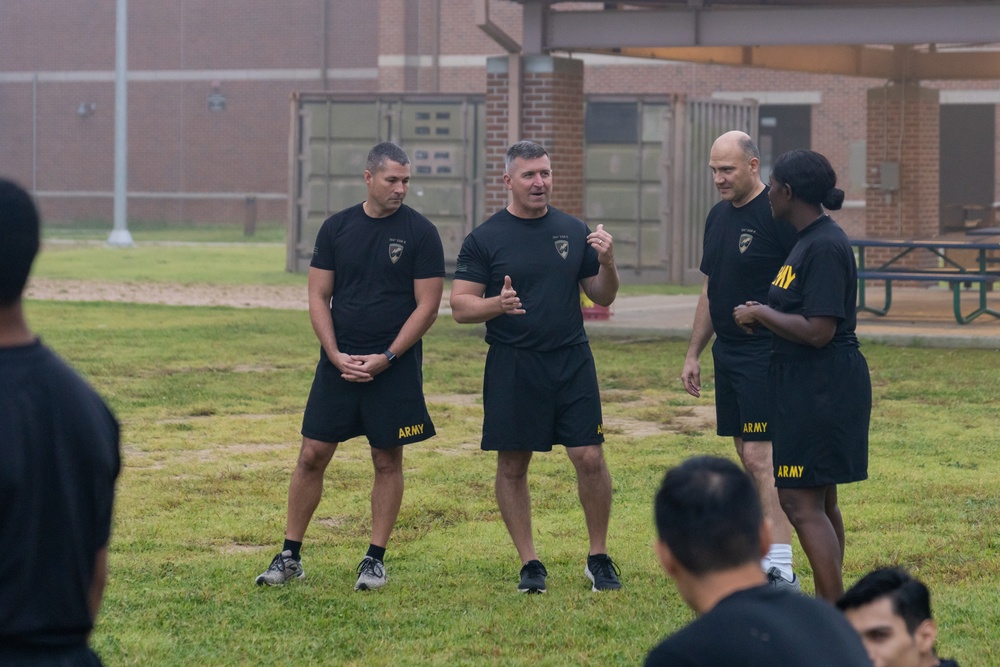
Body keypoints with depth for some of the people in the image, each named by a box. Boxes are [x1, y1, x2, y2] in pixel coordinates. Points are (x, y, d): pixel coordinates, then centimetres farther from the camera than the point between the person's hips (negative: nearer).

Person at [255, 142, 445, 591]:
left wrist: (386, 359, -12)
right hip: (338, 363, 2)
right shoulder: (337, 228, 5)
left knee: (387, 460, 3)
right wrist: (336, 355, -7)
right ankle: (290, 556, 9)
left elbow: (427, 305, -5)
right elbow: (318, 297, 6)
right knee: (313, 454, 1)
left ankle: (375, 559, 13)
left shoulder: (420, 233, -3)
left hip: (394, 365, -2)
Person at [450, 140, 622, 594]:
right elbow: (460, 306, -2)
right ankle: (530, 564, 15)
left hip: (572, 362, 1)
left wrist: (607, 263, -6)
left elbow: (602, 298, 14)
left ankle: (599, 558, 11)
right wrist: (496, 304, -22)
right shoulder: (484, 239, 1)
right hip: (512, 366, -1)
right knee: (512, 466, 3)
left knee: (590, 457, -4)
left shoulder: (574, 232, 9)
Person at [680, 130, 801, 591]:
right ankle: (763, 553, 17)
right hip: (727, 354, 9)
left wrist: (766, 314, -25)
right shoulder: (719, 216, 14)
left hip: (765, 357, -9)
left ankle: (781, 571, -13)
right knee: (747, 457, 10)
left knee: (760, 457, -13)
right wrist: (693, 354, 22)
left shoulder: (777, 215, -13)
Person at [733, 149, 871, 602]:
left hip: (822, 389, -11)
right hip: (811, 389, 11)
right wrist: (765, 314, 9)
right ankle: (828, 603, 25)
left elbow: (818, 331, -25)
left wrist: (760, 314, -13)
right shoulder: (809, 241, 13)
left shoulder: (825, 247, -19)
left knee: (801, 502, -10)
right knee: (820, 501, 16)